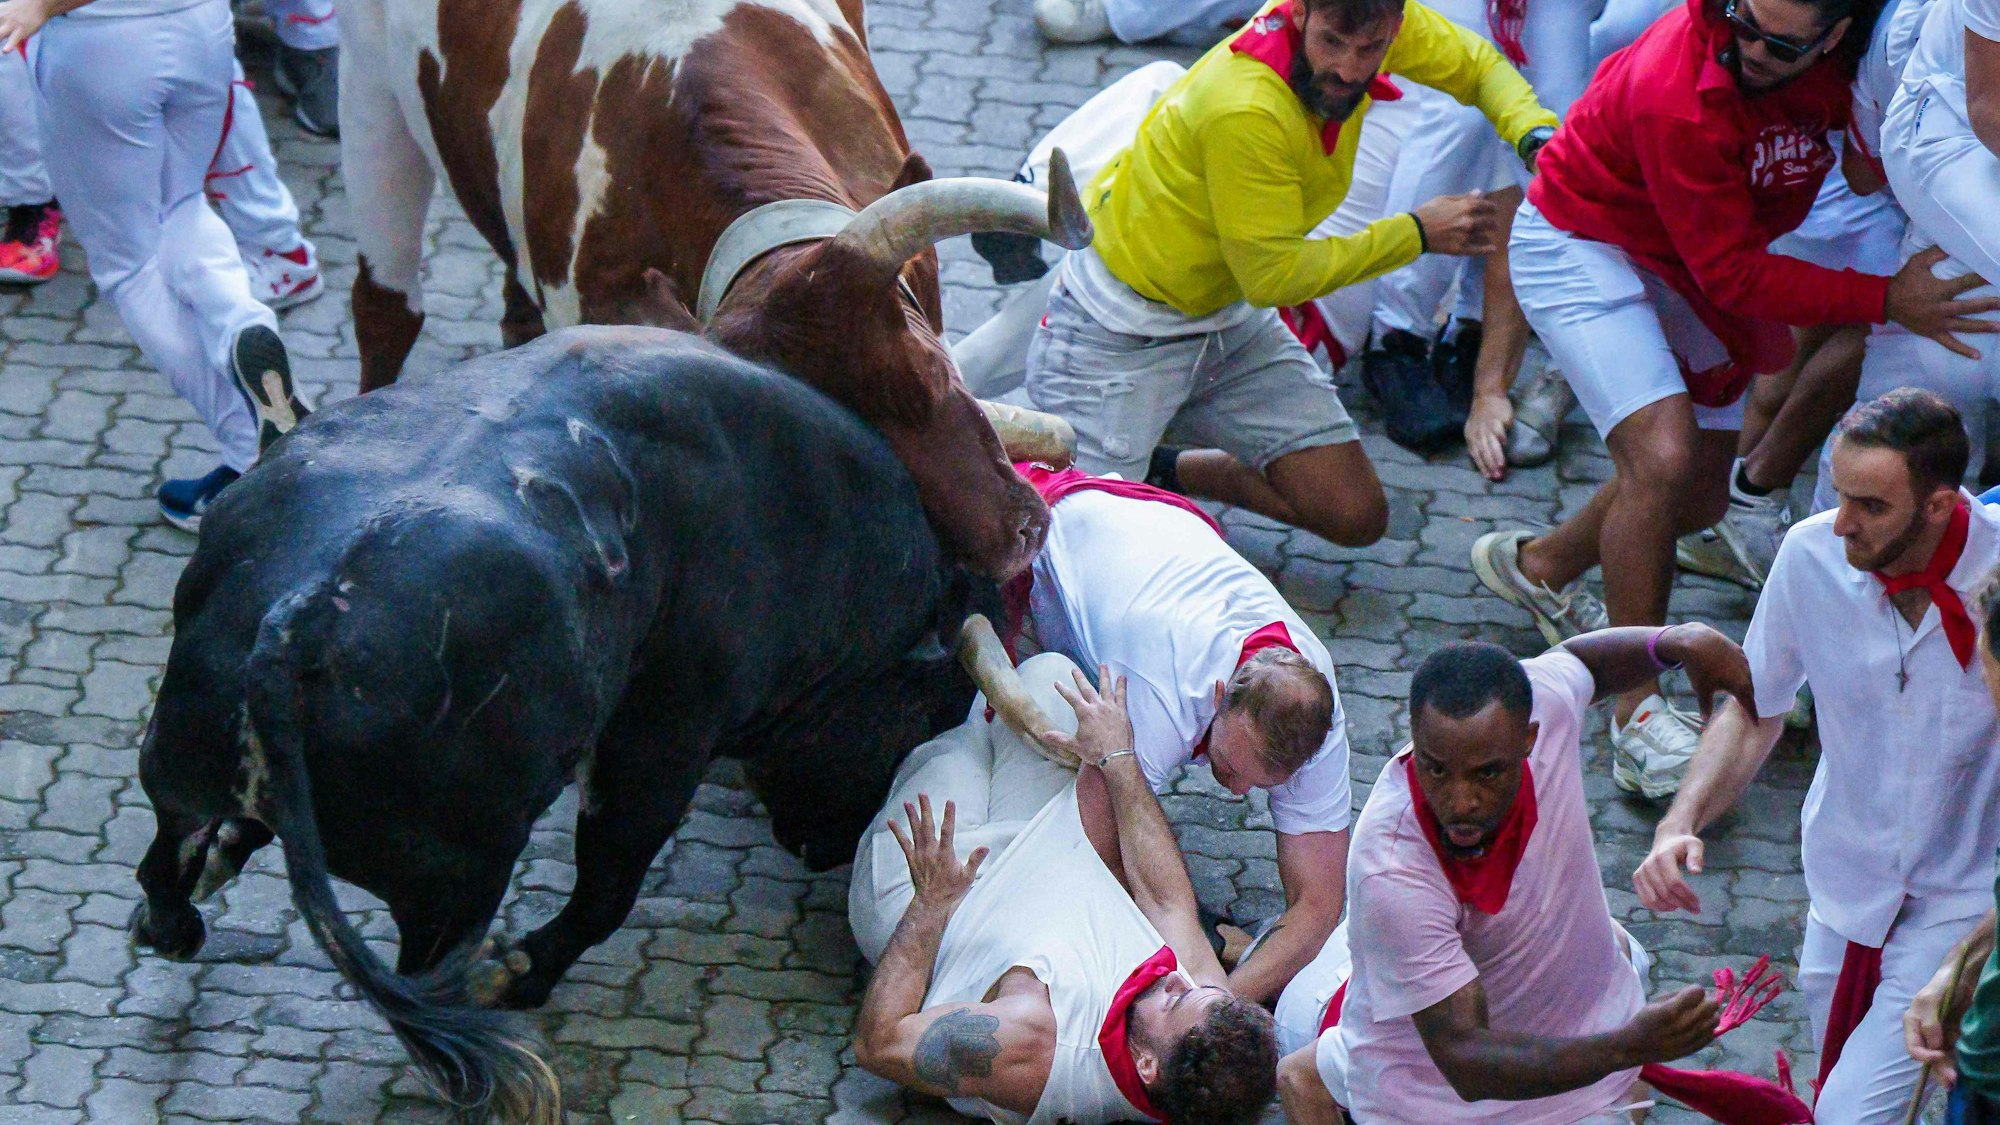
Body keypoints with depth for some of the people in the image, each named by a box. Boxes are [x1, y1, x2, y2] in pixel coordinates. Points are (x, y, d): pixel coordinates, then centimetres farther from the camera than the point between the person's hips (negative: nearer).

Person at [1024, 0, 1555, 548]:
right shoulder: (1246, 112, -34)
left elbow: (1477, 63, 8)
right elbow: (1274, 277, -24)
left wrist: (1535, 133, -12)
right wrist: (1416, 233, -20)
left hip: (1231, 319, 8)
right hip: (1120, 334, -7)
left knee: (1355, 517, 1)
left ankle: (1169, 473, 21)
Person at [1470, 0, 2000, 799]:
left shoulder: (1837, 64, -17)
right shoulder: (1679, 96, -36)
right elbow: (1733, 275, -33)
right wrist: (1886, 300, -37)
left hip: (1688, 266, 8)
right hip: (1582, 247, -8)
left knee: (1699, 497, 12)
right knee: (1663, 458, -25)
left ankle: (1540, 565, 40)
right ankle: (1638, 716, -18)